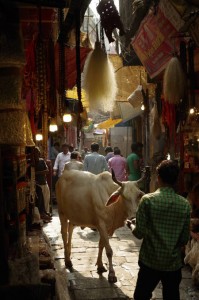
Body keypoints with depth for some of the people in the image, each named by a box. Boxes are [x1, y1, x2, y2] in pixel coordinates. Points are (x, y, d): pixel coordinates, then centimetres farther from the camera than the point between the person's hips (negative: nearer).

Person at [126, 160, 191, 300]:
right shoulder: (185, 204, -6)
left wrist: (131, 225, 8)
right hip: (174, 263, 2)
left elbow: (139, 233, -13)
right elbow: (185, 239, -1)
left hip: (150, 261, -2)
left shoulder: (148, 200, -14)